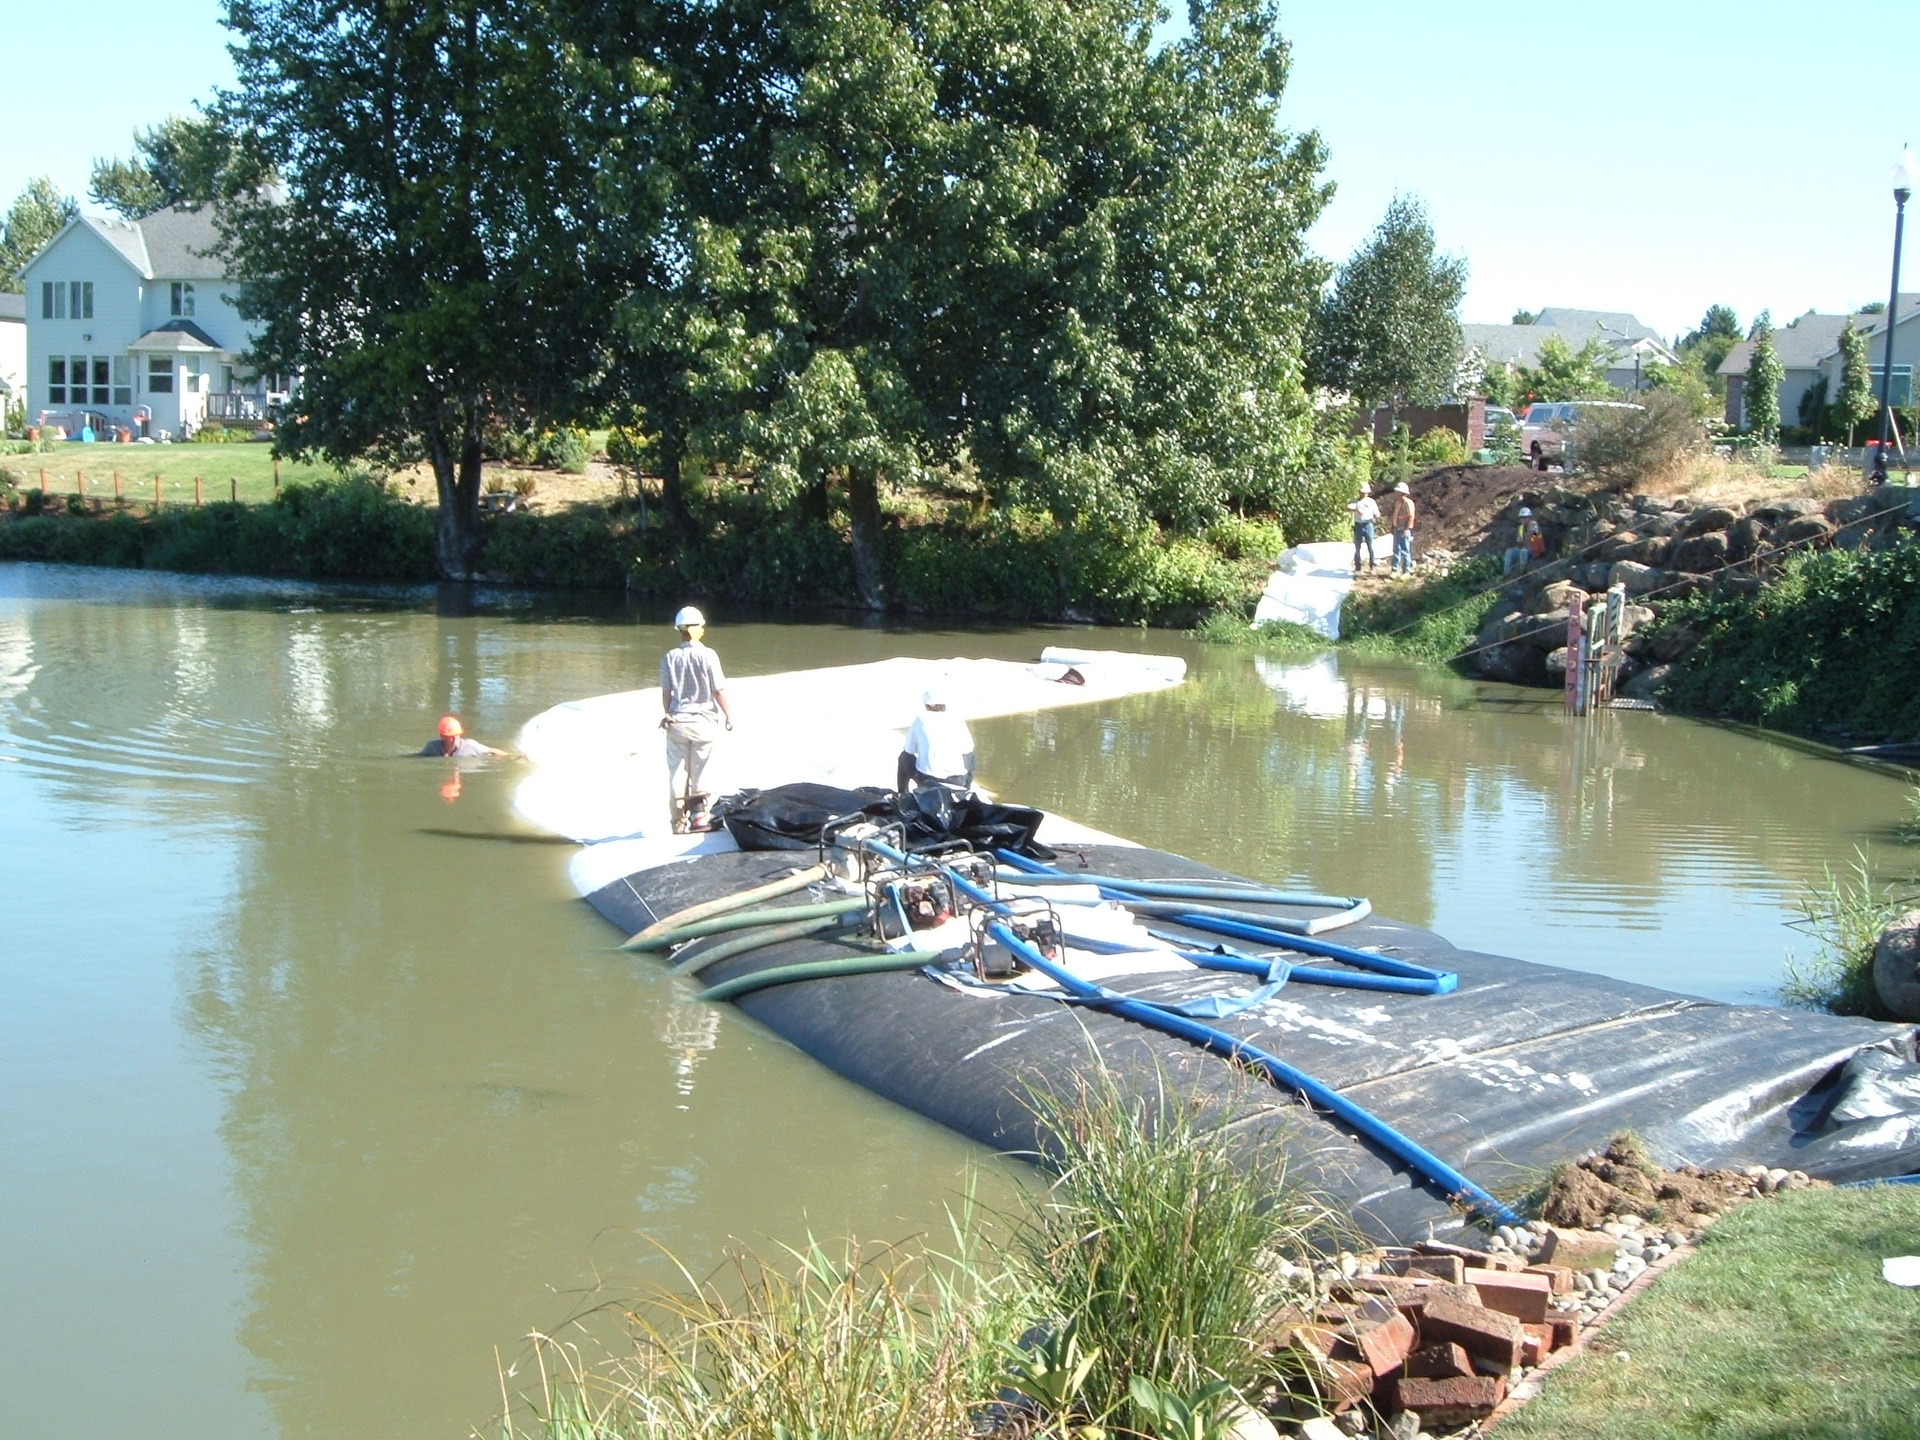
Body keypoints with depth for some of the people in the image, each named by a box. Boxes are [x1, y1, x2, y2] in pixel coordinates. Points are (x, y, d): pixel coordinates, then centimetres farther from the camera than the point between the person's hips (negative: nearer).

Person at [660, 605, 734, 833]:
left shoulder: (669, 658, -3)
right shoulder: (707, 656, -11)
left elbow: (665, 692, 1)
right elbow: (719, 690, -9)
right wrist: (729, 714, 2)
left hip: (677, 722, 2)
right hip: (704, 720, -2)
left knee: (677, 771, 8)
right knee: (700, 771, 11)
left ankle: (680, 820, 10)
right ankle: (698, 814, 12)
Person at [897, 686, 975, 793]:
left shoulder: (920, 720, 2)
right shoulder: (957, 720, 4)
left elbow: (909, 750, 11)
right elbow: (967, 751, 11)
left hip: (927, 780, -1)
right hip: (958, 782, 1)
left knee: (905, 757, 28)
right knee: (969, 756, 33)